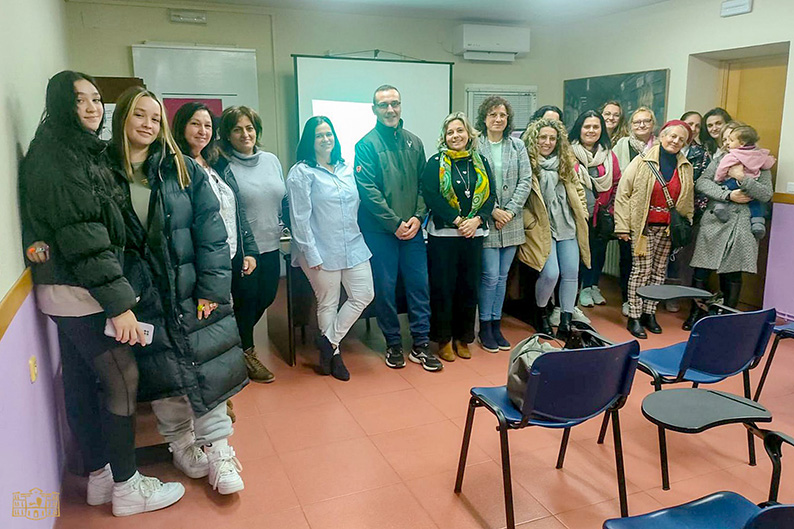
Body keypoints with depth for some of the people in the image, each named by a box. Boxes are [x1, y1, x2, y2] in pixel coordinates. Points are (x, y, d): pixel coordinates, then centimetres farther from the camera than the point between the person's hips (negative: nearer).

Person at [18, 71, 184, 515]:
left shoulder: (82, 151, 15)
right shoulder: (57, 157, -15)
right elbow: (80, 237, -21)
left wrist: (119, 290, 13)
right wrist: (119, 302, -23)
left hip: (70, 291, 10)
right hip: (82, 291, -10)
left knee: (83, 382, 15)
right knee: (122, 379, -3)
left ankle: (100, 477, 28)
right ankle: (127, 488, 11)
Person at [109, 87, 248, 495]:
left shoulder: (183, 169, 1)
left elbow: (210, 229, -5)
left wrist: (212, 287, -11)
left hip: (189, 290, 0)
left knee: (207, 369, 2)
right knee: (161, 373, 12)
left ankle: (216, 449, 17)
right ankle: (180, 442, 31)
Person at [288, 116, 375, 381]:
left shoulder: (346, 169, 11)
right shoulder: (301, 173, -7)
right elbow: (300, 218, -11)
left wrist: (357, 235, 14)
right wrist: (311, 253, -14)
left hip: (353, 246, 6)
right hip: (322, 250, -6)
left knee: (364, 295, 3)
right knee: (328, 304, 6)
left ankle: (329, 340, 18)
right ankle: (334, 353, 24)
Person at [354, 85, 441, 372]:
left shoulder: (413, 142, 10)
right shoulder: (367, 145, -5)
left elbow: (424, 184, 9)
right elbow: (368, 190, -12)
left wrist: (418, 217, -5)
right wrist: (395, 223, -14)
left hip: (412, 229, 4)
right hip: (380, 231, -4)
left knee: (419, 284, 6)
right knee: (386, 288, 4)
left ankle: (420, 345, 18)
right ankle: (393, 345, 20)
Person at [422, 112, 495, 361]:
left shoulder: (481, 162, 10)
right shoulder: (436, 163, -1)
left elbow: (491, 195, 5)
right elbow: (431, 196, -11)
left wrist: (477, 219, -11)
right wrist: (457, 221, -16)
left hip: (474, 234, 4)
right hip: (443, 234, -3)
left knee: (469, 286, 8)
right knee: (443, 287, 1)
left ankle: (462, 337, 22)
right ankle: (443, 339, 14)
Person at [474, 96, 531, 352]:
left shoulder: (517, 146, 9)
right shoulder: (474, 146, -4)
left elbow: (525, 180, 4)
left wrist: (510, 210, -6)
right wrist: (492, 210, -12)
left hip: (511, 222, 4)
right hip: (485, 220, -4)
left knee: (502, 276, 11)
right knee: (490, 276, -4)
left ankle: (496, 324, 23)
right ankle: (485, 327, 13)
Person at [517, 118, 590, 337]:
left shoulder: (566, 162, 12)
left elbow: (578, 189, 21)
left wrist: (582, 213, 12)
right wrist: (529, 221, -13)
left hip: (568, 226, 6)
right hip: (541, 228, -6)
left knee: (571, 273, 2)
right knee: (550, 274, -14)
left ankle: (566, 321, 13)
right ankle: (541, 314, 14)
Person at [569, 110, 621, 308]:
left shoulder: (609, 155, 8)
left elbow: (617, 184, 11)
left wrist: (609, 209, 5)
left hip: (601, 215, 4)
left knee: (600, 250, 10)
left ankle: (594, 286, 26)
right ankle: (584, 288, 16)